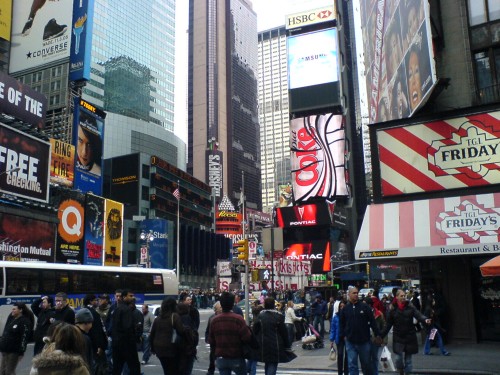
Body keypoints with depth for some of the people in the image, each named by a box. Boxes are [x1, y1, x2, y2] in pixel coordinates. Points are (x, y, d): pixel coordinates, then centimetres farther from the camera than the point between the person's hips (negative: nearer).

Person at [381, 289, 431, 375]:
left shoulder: (410, 307, -1)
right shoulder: (393, 309, -1)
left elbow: (418, 314, -17)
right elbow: (388, 325, 3)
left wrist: (425, 319, -38)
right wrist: (382, 336, 1)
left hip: (410, 337, 1)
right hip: (398, 338, 0)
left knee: (408, 359, 7)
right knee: (399, 358, -9)